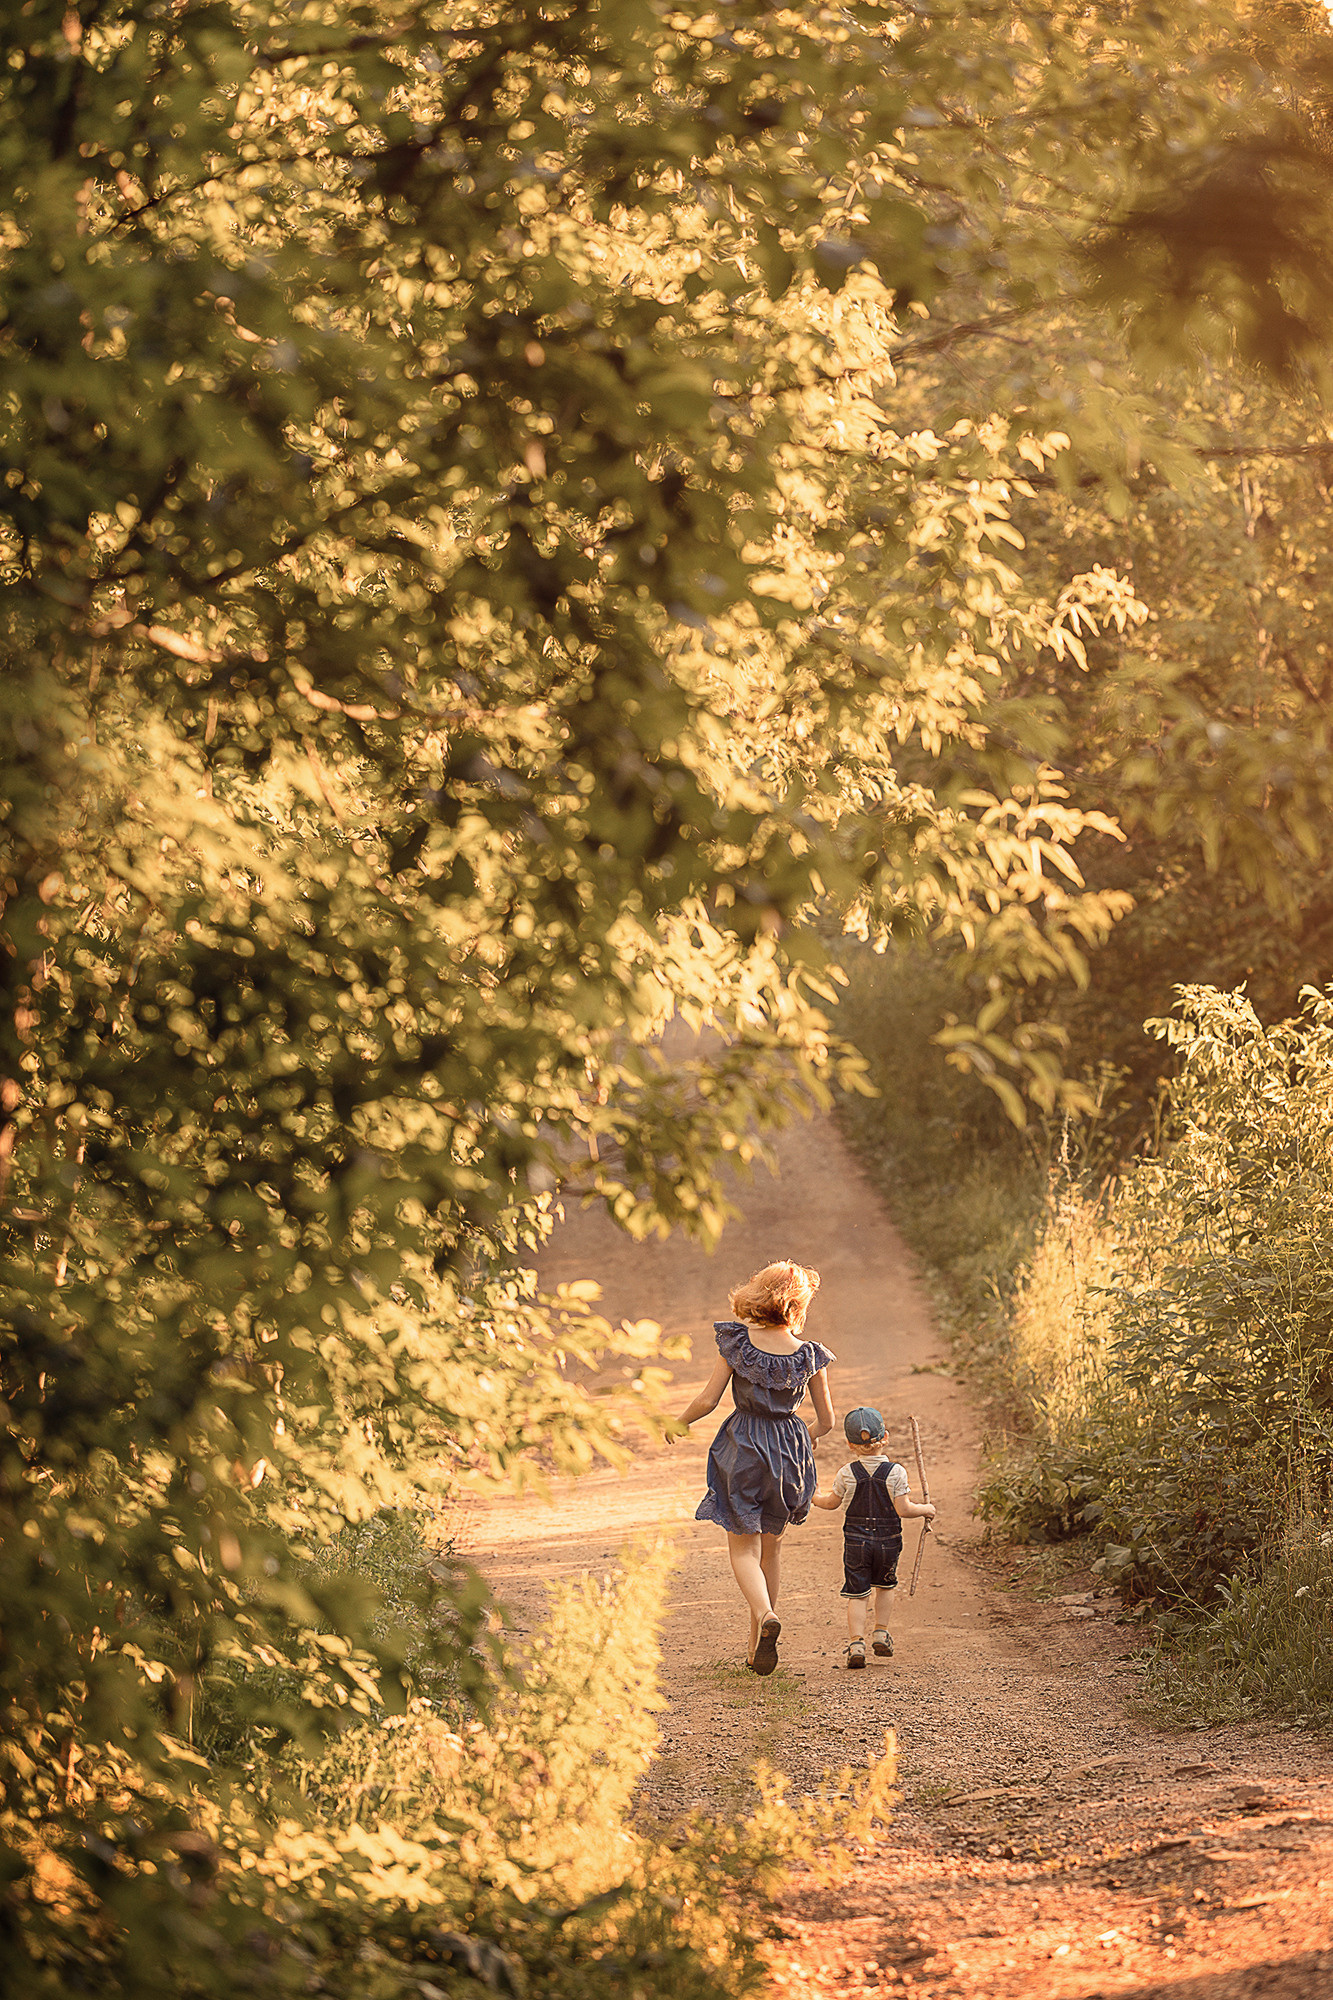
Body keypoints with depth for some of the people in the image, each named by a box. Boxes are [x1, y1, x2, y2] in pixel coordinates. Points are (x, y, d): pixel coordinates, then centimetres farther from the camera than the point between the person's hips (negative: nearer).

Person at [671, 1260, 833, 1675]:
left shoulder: (737, 1341, -9)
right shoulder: (809, 1354, -5)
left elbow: (708, 1400, -10)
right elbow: (826, 1420, 2)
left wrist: (679, 1422, 9)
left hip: (743, 1449, -2)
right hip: (791, 1450, 2)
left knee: (743, 1547, 5)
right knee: (771, 1547, 17)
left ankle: (765, 1614, -25)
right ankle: (756, 1649, 20)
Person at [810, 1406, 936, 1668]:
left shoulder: (846, 1474, -5)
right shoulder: (895, 1472, -10)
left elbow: (832, 1502, 9)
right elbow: (903, 1509, -13)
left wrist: (814, 1498, 29)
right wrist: (925, 1510, 5)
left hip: (856, 1540, 0)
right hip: (888, 1540, 0)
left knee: (857, 1594, 2)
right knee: (883, 1587, 24)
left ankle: (856, 1643, -9)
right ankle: (881, 1632, 19)